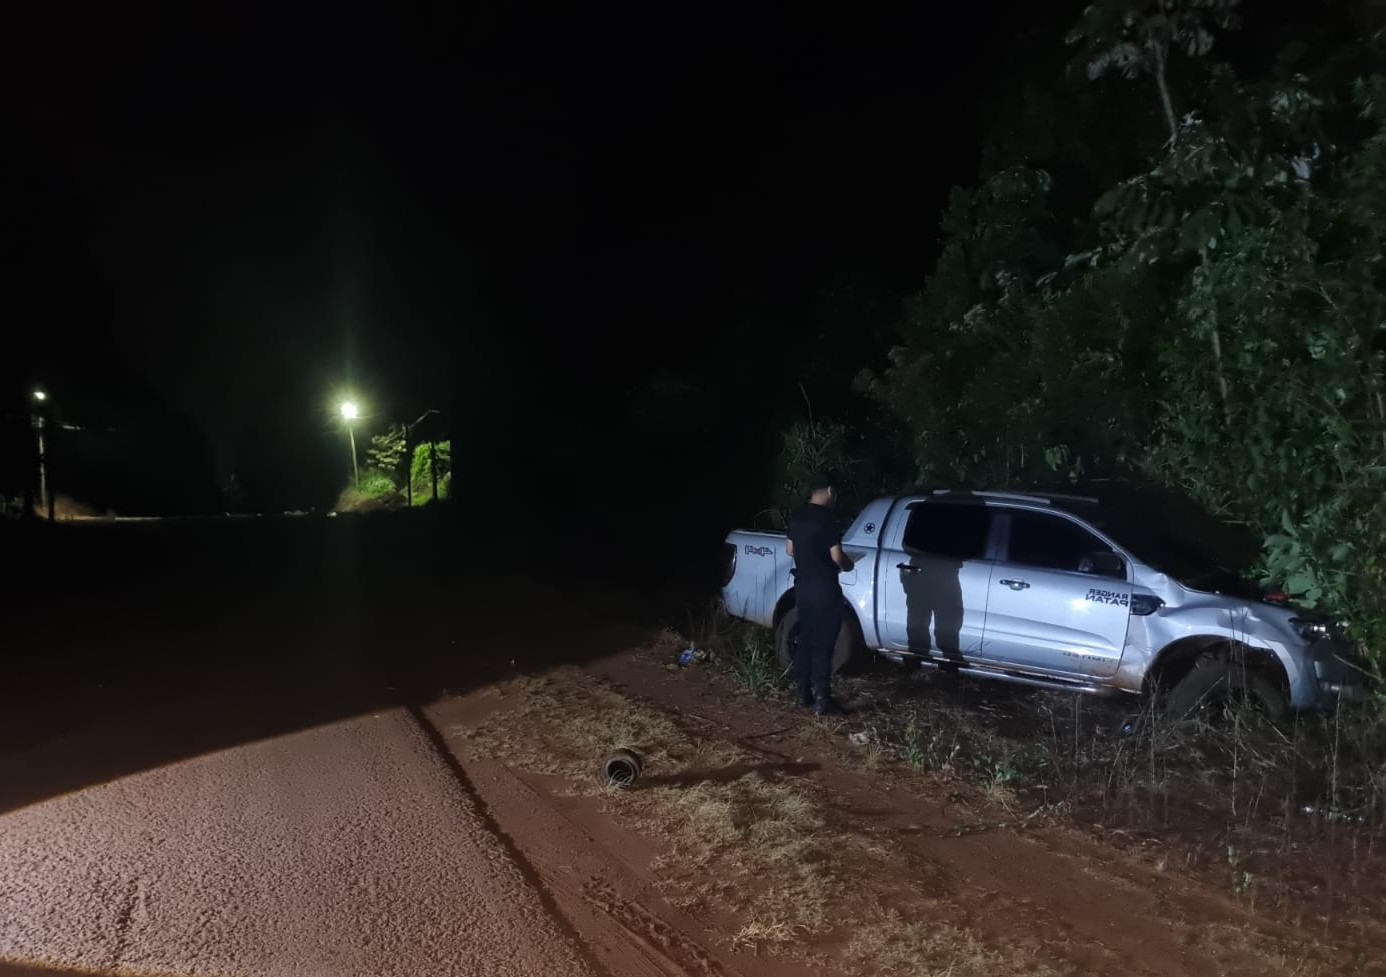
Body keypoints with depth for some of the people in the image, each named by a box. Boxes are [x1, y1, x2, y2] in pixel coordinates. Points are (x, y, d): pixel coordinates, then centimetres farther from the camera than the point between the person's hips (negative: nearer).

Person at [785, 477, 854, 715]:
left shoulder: (797, 515, 7)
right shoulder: (827, 518, -16)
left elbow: (790, 549, 16)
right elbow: (837, 557, -17)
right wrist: (847, 565, 4)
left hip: (802, 586, 8)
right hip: (823, 588, -7)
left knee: (805, 639, 14)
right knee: (823, 644, -3)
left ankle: (804, 693, 21)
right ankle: (822, 700, 0)